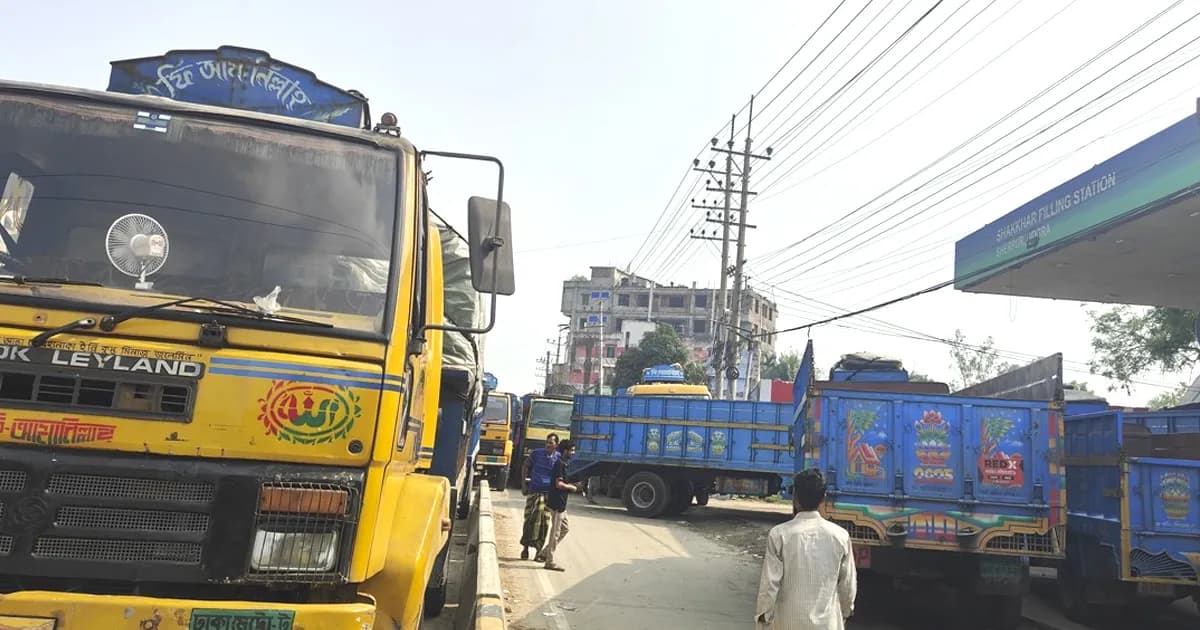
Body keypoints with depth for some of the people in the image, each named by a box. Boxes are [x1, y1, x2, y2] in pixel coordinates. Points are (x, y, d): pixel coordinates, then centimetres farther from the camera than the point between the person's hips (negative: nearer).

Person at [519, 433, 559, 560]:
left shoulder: (559, 458, -2)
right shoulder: (536, 453, -2)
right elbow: (525, 466, 12)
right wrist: (523, 483, 6)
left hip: (548, 494, 0)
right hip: (533, 492, 0)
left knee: (544, 522, 0)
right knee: (529, 519, 3)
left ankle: (539, 549, 11)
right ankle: (525, 547, 17)